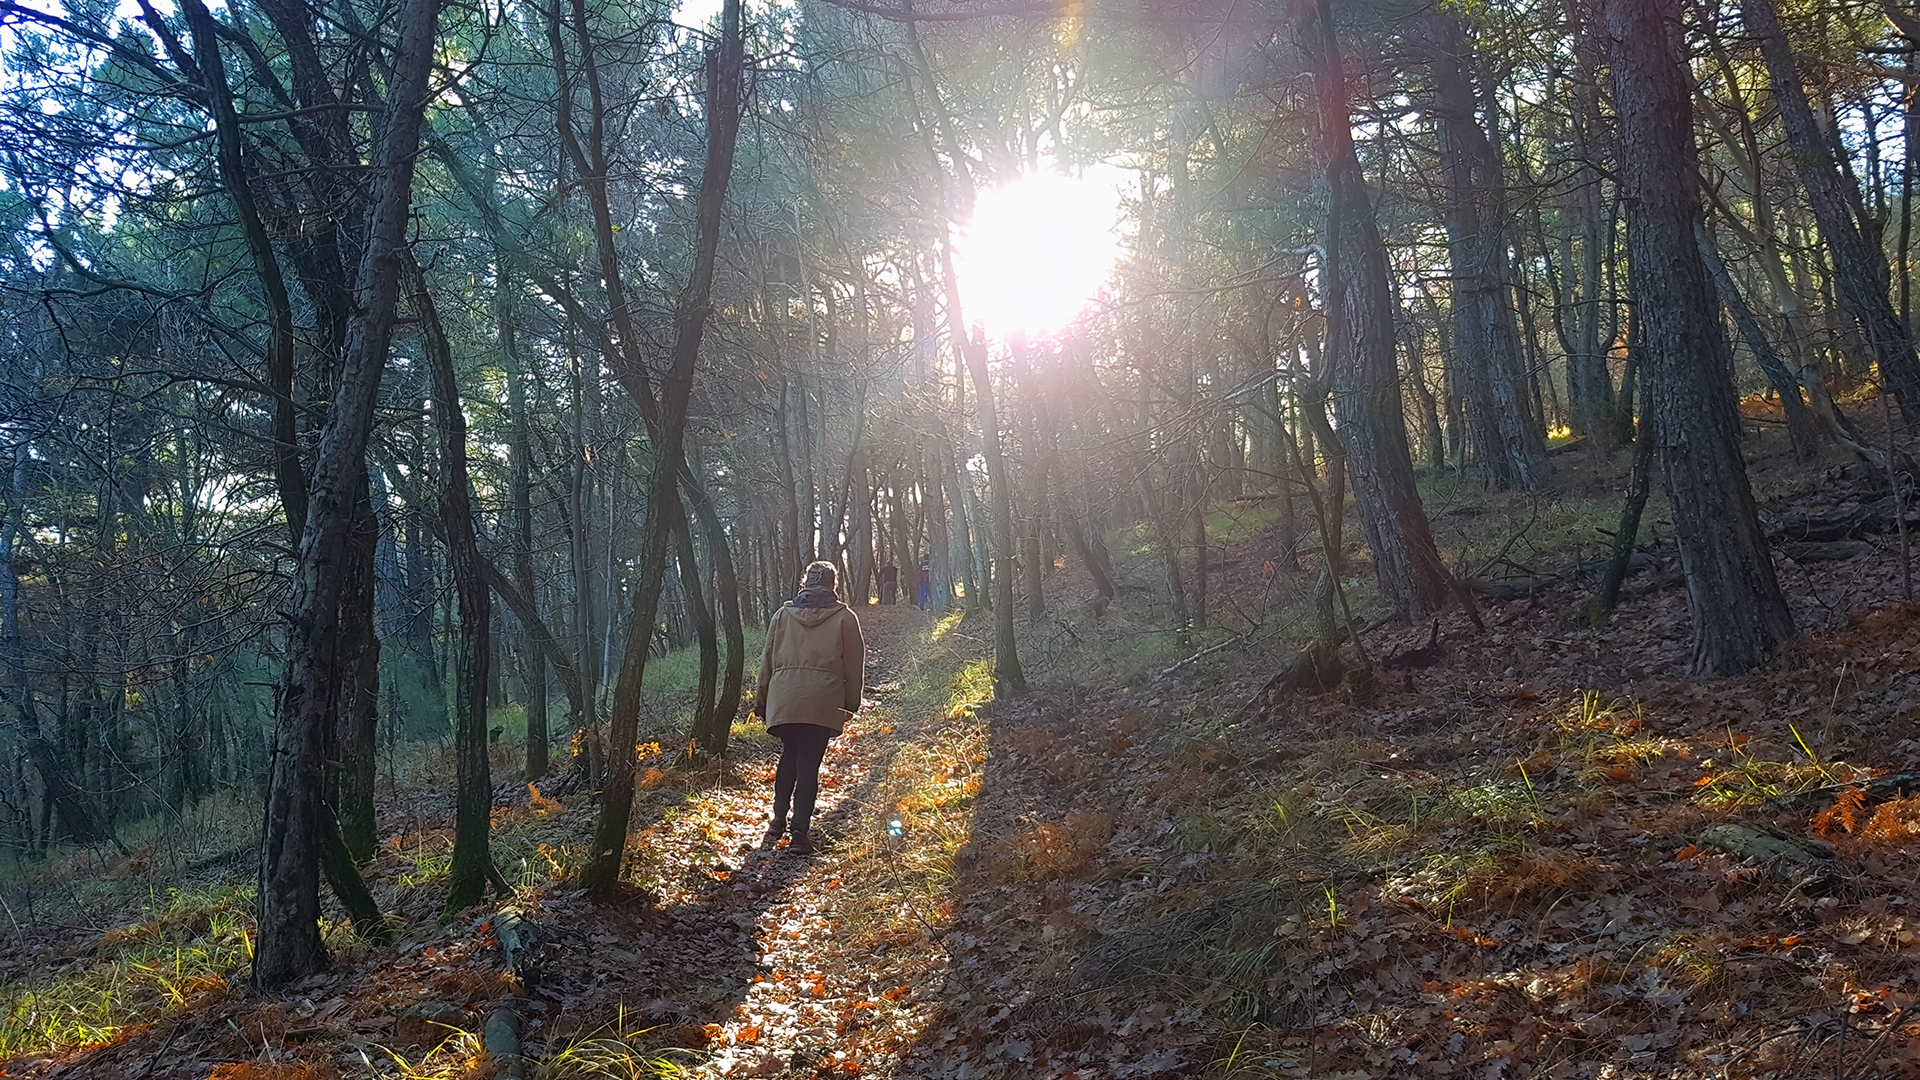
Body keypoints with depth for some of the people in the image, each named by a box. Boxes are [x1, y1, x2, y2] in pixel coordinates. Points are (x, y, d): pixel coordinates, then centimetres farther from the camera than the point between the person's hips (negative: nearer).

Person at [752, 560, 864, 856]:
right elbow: (854, 666, 8)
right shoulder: (844, 618, 7)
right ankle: (800, 834, -1)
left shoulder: (783, 614, 13)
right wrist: (851, 705, 17)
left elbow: (767, 660, 15)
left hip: (783, 699, 3)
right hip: (823, 702, -2)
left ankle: (778, 823, 19)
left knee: (788, 756, 21)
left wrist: (762, 700, 23)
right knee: (809, 764, 2)